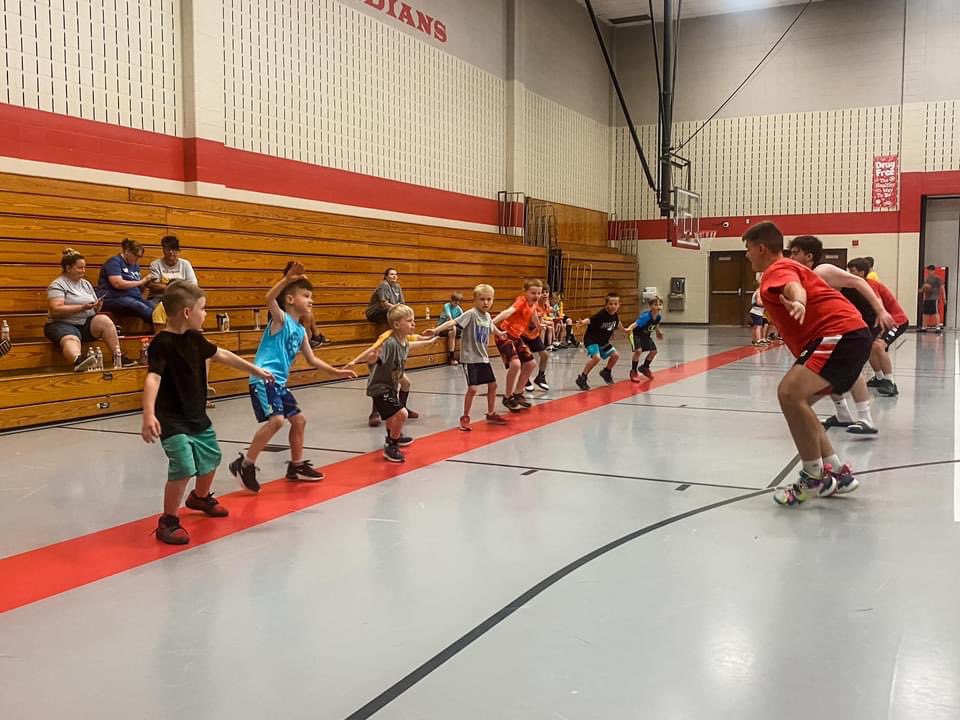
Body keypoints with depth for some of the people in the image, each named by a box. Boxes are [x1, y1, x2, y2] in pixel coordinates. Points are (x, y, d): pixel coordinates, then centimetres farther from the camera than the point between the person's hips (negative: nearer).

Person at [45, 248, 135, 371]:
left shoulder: (86, 284, 16)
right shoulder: (57, 285, -4)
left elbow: (94, 310, 20)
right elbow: (56, 310, -18)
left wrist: (97, 306, -5)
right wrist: (82, 307, -22)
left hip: (86, 324, 6)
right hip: (63, 324, -6)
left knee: (104, 320, -24)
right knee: (71, 340, -39)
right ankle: (78, 361, -74)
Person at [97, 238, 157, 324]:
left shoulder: (135, 266, 21)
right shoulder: (114, 261, -1)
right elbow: (118, 284, -16)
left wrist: (145, 284, 0)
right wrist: (141, 282, -9)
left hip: (134, 298, 7)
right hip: (114, 299, -7)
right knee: (141, 307, -38)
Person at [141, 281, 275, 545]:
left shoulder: (194, 339, 5)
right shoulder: (162, 344, -21)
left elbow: (222, 355, 19)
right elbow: (152, 378, -33)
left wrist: (255, 370, 28)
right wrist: (149, 415, -47)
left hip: (197, 417, 9)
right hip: (172, 421, -9)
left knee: (211, 458, 23)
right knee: (183, 469, -18)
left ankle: (200, 498, 51)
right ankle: (168, 522, 0)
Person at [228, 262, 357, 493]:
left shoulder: (300, 331, 16)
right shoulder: (280, 318, -6)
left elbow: (312, 359, 24)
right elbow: (269, 298, -28)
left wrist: (336, 372, 21)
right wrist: (287, 279, -38)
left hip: (279, 382, 10)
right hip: (263, 379, -10)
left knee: (299, 420, 16)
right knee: (276, 420, -25)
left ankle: (296, 466, 32)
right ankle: (244, 465, -14)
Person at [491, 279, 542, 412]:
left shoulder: (532, 304, 6)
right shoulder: (521, 300, -19)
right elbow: (508, 312, -37)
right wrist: (492, 322, -50)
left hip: (516, 336, 10)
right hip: (504, 334, -10)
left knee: (531, 363, 12)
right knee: (515, 364, -24)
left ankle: (517, 393, 27)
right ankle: (507, 398, -6)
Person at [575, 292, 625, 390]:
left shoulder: (615, 315, -3)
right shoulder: (601, 314, -27)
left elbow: (617, 323, 20)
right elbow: (590, 320, -41)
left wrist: (624, 329, 39)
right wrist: (583, 322, -64)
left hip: (603, 341, 8)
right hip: (591, 339, -8)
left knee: (615, 355, 9)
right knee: (596, 357, -28)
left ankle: (606, 372, 36)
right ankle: (581, 378, -18)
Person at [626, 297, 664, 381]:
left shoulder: (659, 317, -14)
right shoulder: (646, 317, -35)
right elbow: (635, 324, -45)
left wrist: (658, 333, 19)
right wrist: (629, 329, -63)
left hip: (645, 335, 7)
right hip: (636, 334, -7)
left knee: (654, 351, 5)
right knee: (638, 351, -24)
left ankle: (644, 367, 30)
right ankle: (633, 371, -5)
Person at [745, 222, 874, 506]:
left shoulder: (777, 269, -5)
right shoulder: (787, 268, 26)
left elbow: (794, 287, -30)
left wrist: (798, 303, -53)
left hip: (841, 334, -11)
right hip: (852, 334, 11)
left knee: (790, 392, -25)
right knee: (796, 399, 15)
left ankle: (814, 477, -16)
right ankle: (838, 473, 16)